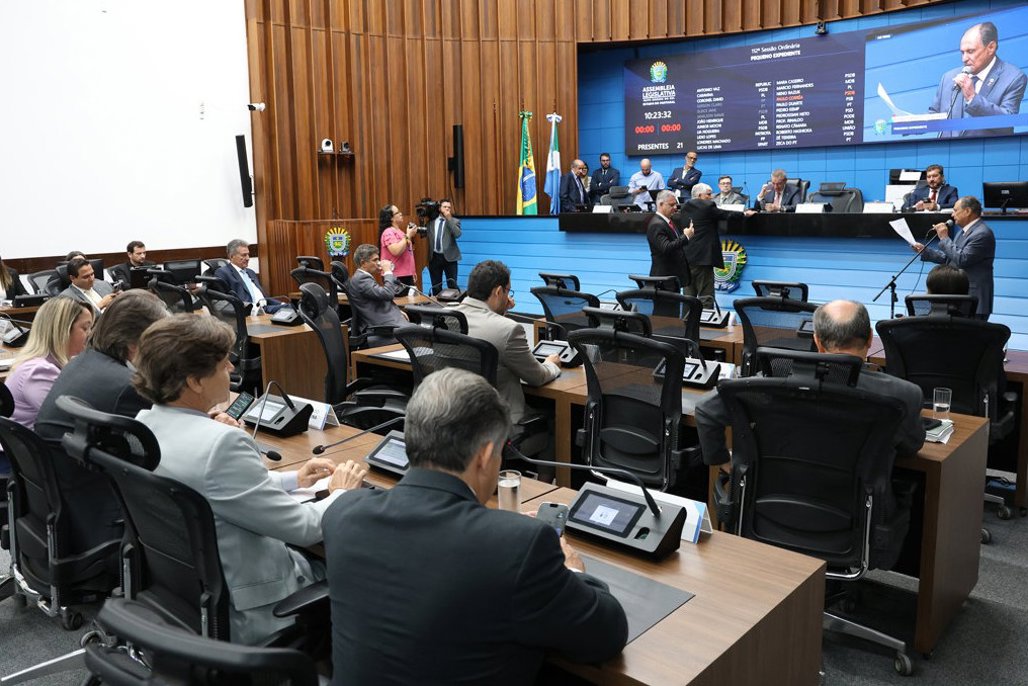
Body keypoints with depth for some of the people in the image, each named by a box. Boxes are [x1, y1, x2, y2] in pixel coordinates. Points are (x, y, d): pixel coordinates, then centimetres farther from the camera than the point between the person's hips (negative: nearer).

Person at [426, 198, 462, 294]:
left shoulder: (455, 221, 4)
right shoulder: (431, 221, 10)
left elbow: (458, 234, -16)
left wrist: (449, 219, -16)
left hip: (449, 256, -2)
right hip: (434, 257, 2)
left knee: (452, 285, 0)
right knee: (436, 285, 9)